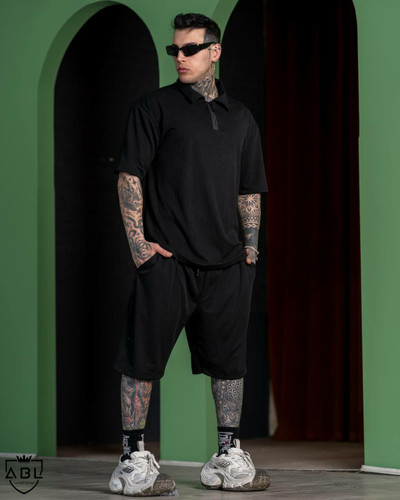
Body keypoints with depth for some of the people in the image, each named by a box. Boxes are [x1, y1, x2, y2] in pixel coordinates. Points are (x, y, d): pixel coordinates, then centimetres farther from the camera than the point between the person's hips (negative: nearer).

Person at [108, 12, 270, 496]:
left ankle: (228, 457, 18)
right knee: (143, 356, -5)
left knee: (229, 358, 8)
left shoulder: (240, 117, 16)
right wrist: (137, 240, -10)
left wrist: (250, 249, 10)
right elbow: (130, 175, -2)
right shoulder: (154, 107, 2)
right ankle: (134, 460, 2)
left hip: (227, 262, 5)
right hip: (166, 258, -4)